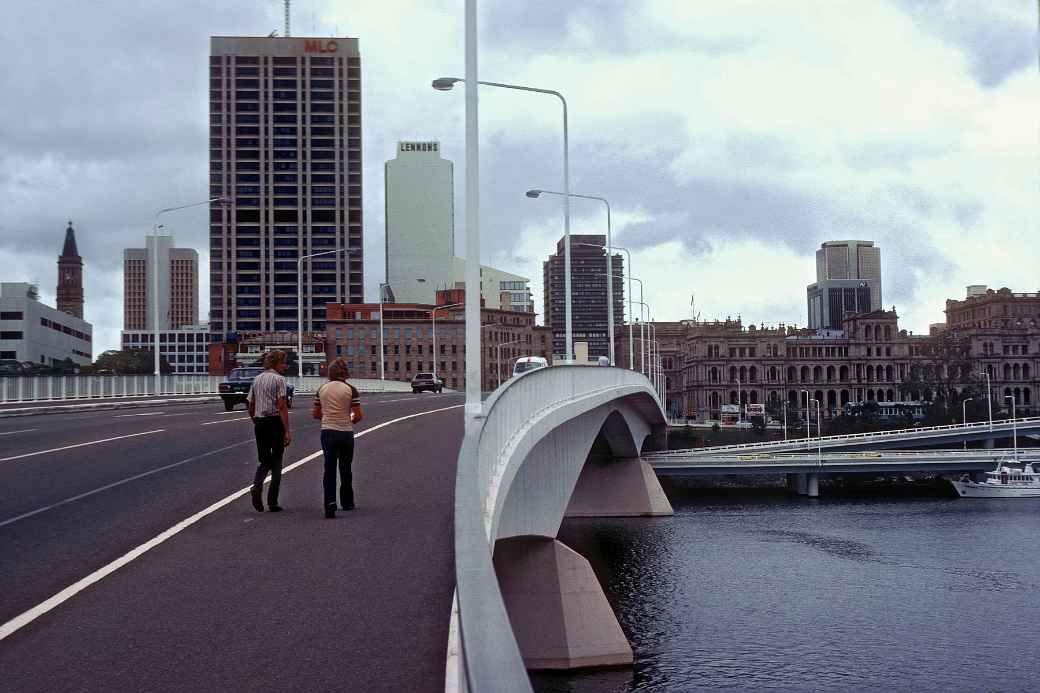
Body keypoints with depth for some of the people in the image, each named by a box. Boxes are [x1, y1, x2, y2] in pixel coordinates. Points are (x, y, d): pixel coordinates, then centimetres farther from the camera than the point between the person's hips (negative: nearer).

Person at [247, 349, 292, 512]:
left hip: (259, 423, 5)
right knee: (276, 461, 5)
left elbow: (251, 408, 14)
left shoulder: (256, 379, 12)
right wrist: (287, 431, -16)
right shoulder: (279, 379, -8)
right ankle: (272, 502, 6)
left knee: (263, 460, 14)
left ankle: (257, 486, -15)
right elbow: (282, 406, -15)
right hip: (275, 422, -5)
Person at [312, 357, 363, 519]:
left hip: (327, 432, 2)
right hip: (345, 433, -2)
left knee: (329, 470, 2)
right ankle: (347, 502, 29)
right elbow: (358, 416, -10)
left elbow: (316, 414, 8)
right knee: (345, 469, 15)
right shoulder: (350, 389, -8)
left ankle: (330, 505, -13)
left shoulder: (322, 389, 2)